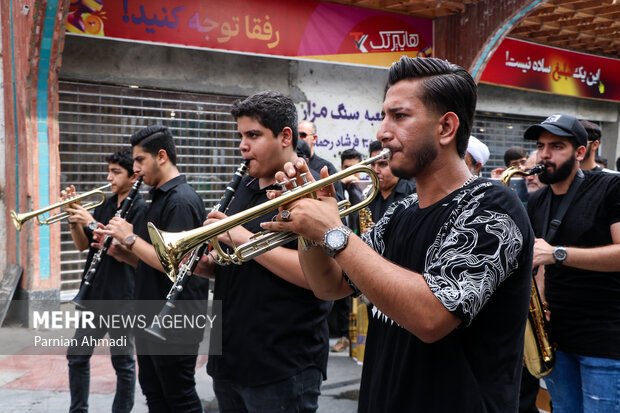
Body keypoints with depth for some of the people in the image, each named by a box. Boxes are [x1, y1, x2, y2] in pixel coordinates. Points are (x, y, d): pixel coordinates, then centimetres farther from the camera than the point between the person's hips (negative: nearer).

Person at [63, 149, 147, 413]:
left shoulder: (140, 208, -9)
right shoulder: (105, 205, 12)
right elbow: (82, 245, 12)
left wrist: (92, 223, -19)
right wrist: (74, 217, -2)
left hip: (121, 297, -7)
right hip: (94, 293, 7)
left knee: (123, 362, 4)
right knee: (77, 356, 15)